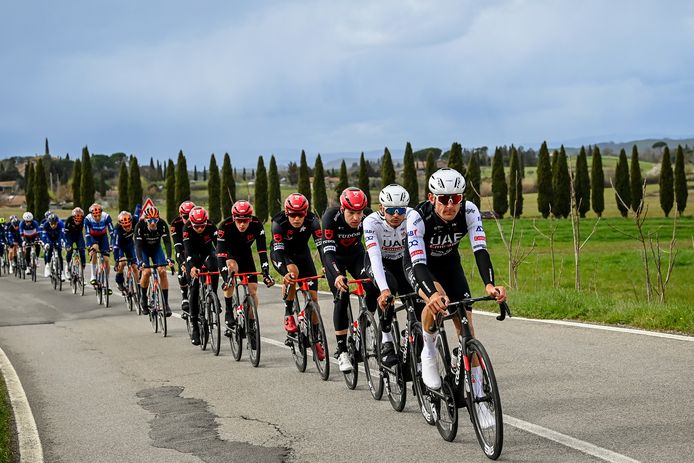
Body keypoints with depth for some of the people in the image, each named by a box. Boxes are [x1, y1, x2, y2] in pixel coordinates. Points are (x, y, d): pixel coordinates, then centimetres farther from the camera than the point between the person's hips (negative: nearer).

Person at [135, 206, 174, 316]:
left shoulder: (162, 224, -27)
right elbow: (138, 245, -33)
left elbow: (167, 241, -30)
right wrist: (140, 261, -47)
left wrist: (169, 258, -44)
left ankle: (165, 303, -12)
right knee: (146, 272, -24)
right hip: (143, 249, -1)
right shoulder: (140, 226, -30)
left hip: (156, 248, 2)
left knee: (162, 271, -18)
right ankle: (143, 299, -1)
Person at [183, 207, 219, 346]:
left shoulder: (211, 227, -27)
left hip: (207, 252, 1)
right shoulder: (187, 229, -30)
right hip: (193, 256, -1)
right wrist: (192, 267, -56)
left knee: (214, 269, -34)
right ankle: (194, 326, -5)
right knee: (194, 287, -10)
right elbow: (188, 250, -40)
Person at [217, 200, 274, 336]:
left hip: (245, 255, 3)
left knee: (253, 289, -8)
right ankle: (228, 313, -26)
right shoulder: (226, 226, -34)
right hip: (229, 254, -3)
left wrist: (266, 273, -43)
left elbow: (262, 250, -31)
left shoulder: (256, 225, -29)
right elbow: (221, 253, -38)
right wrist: (225, 277, -49)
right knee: (232, 267, -35)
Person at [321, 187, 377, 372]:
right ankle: (341, 351, -10)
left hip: (356, 255, 3)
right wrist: (337, 275, -54)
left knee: (373, 287, -19)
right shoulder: (331, 216, -33)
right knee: (341, 297, -17)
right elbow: (328, 251, -39)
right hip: (334, 258, -2)